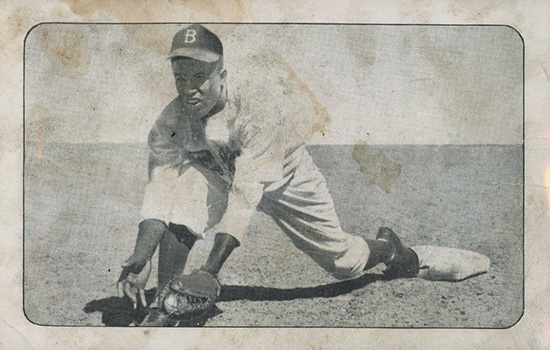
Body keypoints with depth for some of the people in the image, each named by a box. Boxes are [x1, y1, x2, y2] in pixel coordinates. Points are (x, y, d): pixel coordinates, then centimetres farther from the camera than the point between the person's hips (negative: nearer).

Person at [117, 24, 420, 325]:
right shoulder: (171, 121, -25)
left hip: (286, 175, -2)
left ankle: (387, 247, 41)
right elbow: (159, 192, -31)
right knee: (183, 187, -32)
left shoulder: (258, 102, -38)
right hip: (221, 175, 2)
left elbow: (246, 193, -44)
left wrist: (211, 268, -51)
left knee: (343, 263, 4)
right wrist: (141, 258, -49)